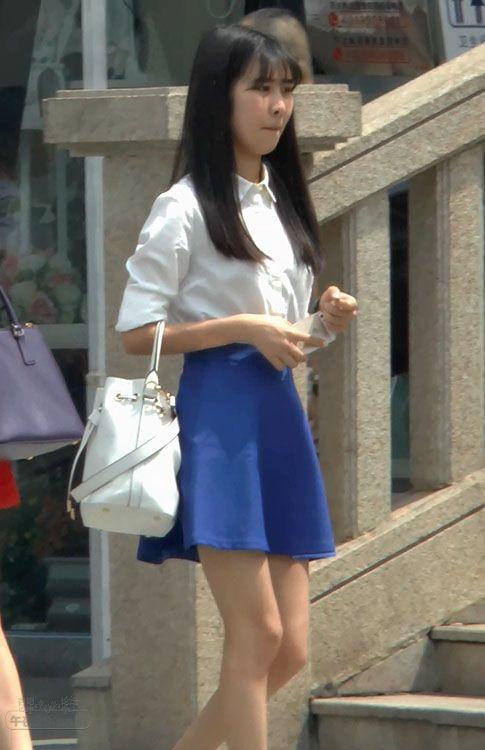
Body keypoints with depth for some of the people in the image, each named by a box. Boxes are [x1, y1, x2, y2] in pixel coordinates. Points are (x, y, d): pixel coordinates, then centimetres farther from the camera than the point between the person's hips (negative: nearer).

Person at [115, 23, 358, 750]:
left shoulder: (283, 204, 18)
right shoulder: (186, 207, -6)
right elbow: (136, 333, -10)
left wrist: (323, 322, 4)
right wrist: (244, 327, -15)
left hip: (280, 417, 8)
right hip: (218, 417, -8)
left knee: (289, 649, 3)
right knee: (258, 633, -12)